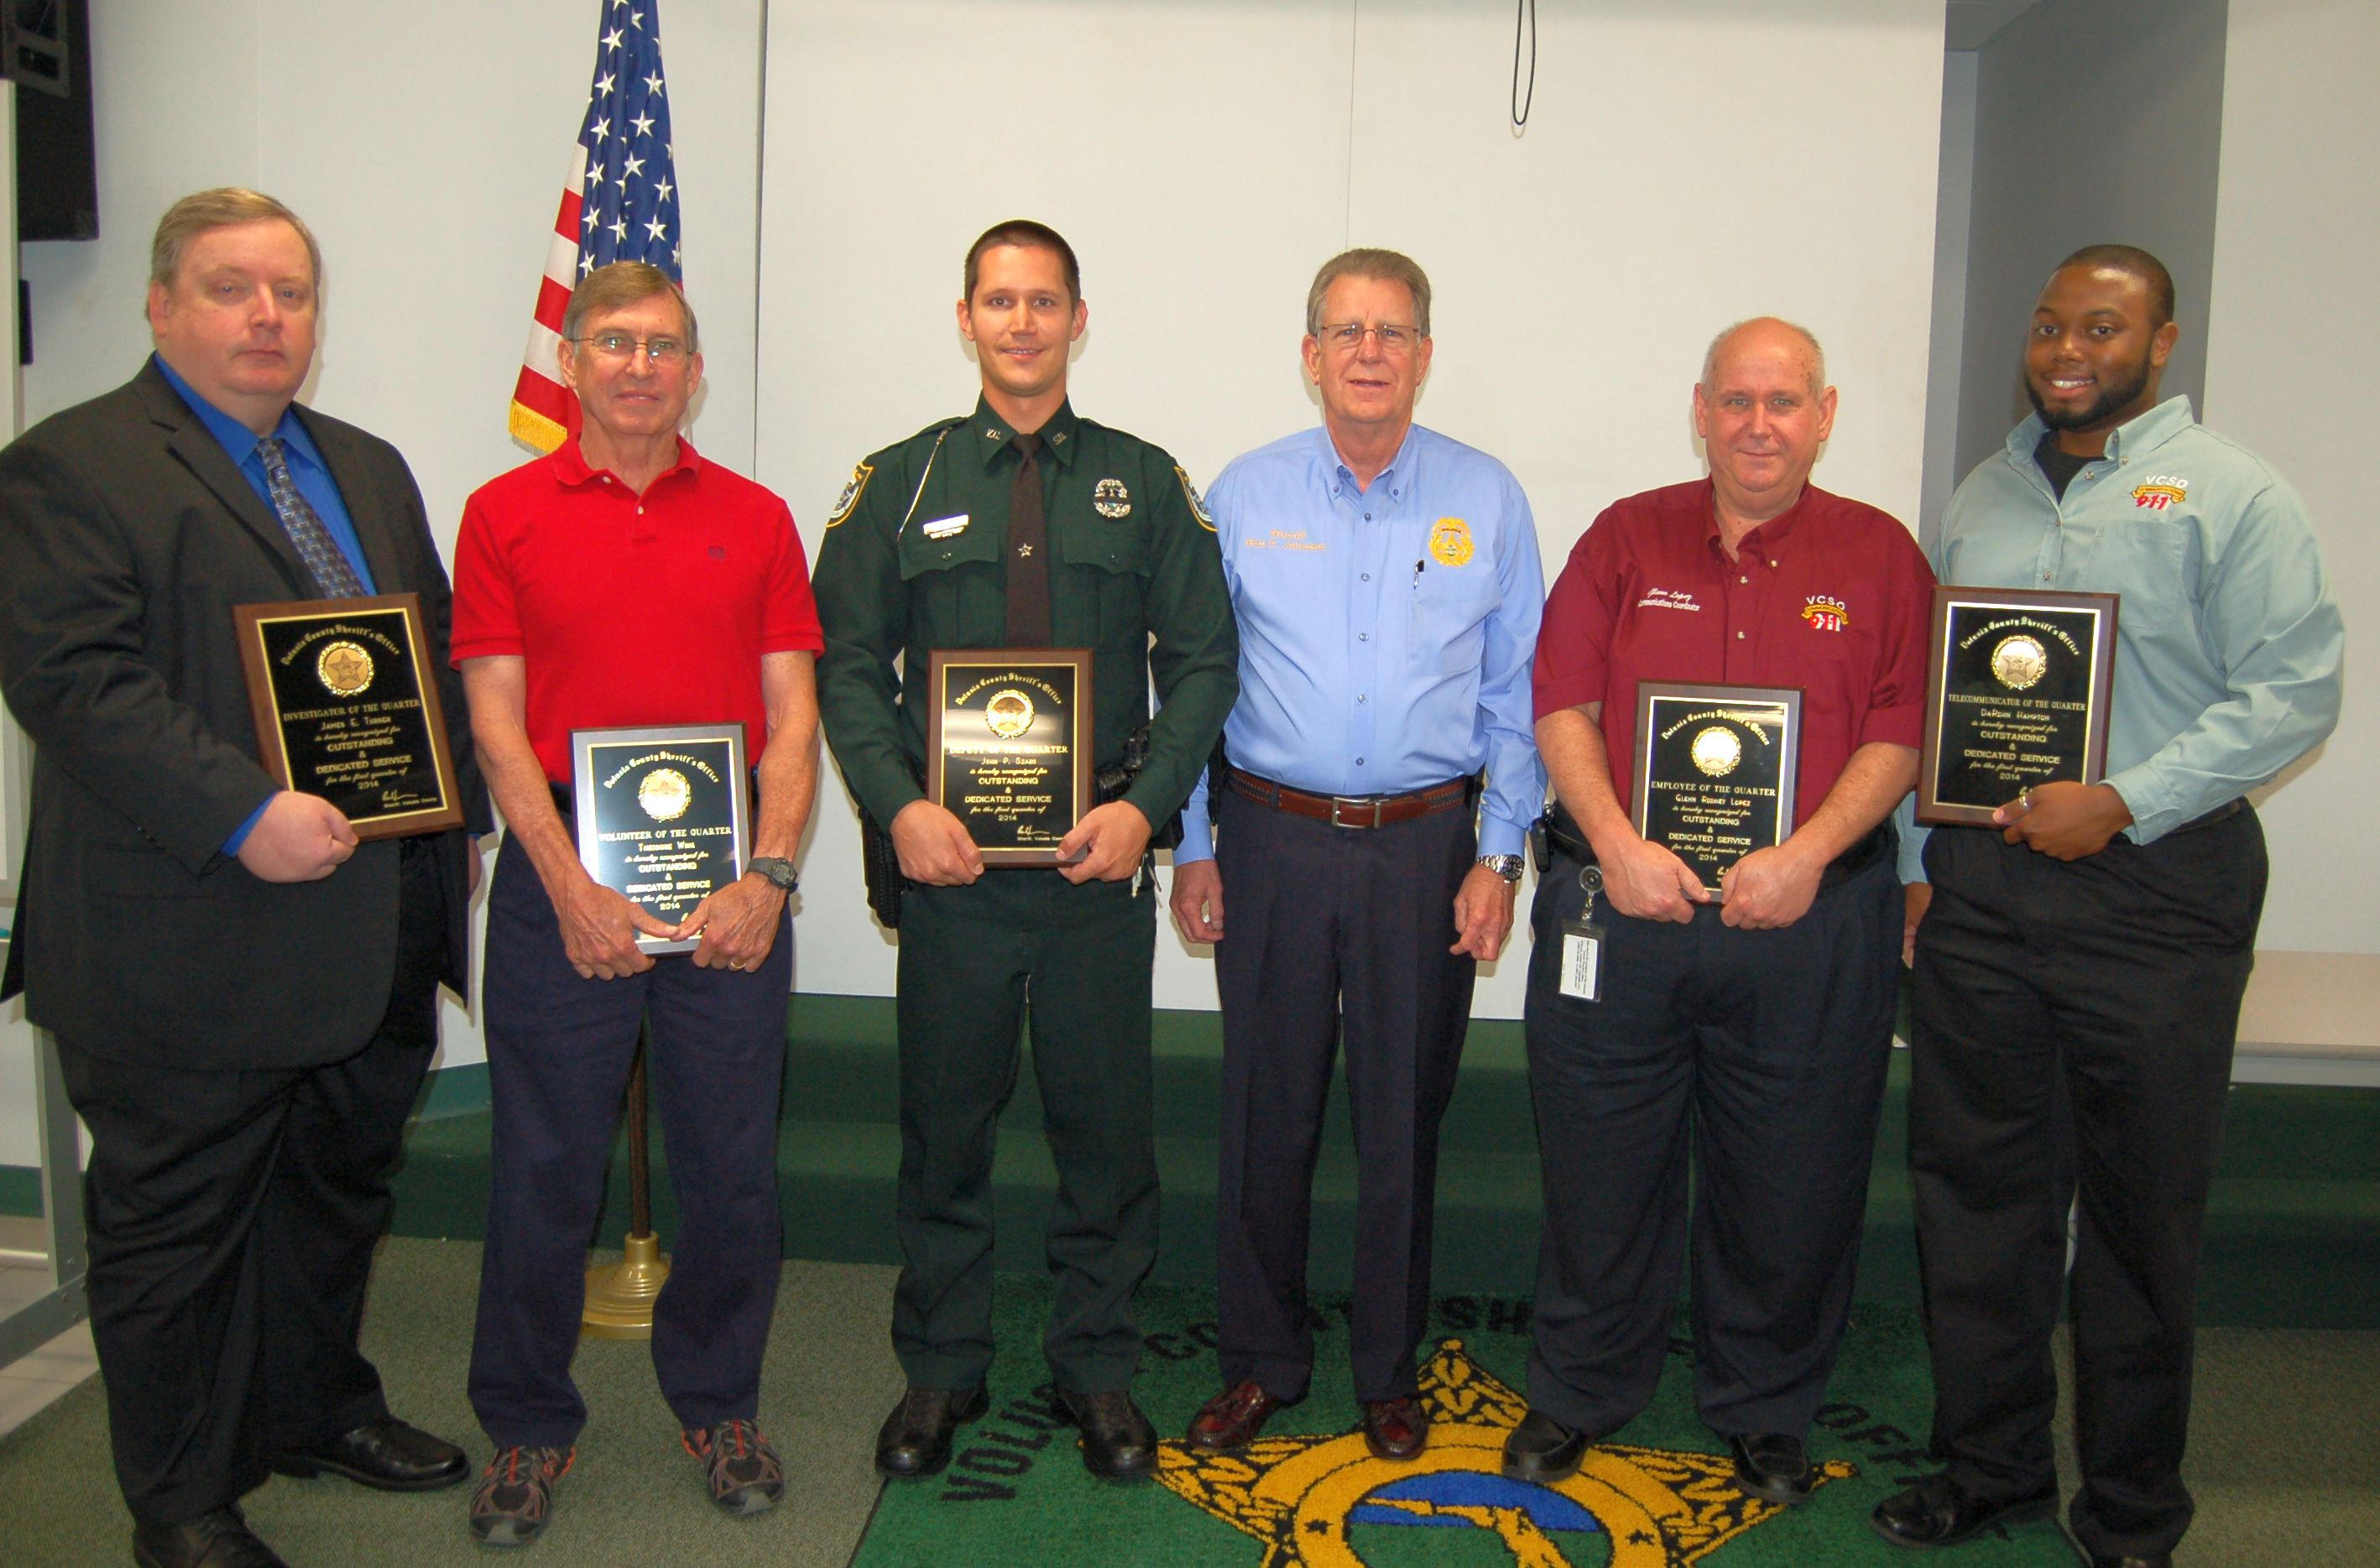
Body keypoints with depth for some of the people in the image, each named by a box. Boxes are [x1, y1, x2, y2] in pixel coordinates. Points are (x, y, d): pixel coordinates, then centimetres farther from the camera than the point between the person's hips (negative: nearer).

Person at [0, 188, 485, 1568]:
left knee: (337, 1193, 20)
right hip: (187, 952, -6)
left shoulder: (370, 470, 16)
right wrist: (243, 817, -26)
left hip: (370, 930, 7)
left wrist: (463, 817, 5)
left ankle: (317, 1407, 40)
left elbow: (440, 651, 17)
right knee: (176, 1230, 9)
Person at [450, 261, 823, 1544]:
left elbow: (792, 714, 4)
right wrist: (572, 887, -11)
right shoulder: (504, 513, 5)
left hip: (730, 875, 1)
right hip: (562, 877, -1)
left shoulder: (754, 517, 9)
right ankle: (527, 1423, 26)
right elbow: (496, 719, -1)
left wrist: (769, 873, -9)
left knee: (733, 1158, 7)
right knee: (545, 1161, 6)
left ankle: (717, 1402, 28)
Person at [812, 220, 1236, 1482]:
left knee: (1105, 1121, 8)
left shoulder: (1145, 485, 7)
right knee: (945, 1124, 9)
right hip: (948, 858, 0)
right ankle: (940, 1371, 28)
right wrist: (900, 806, -11)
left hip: (1098, 859, 0)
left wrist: (1145, 803, -10)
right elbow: (848, 663, 3)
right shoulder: (901, 481, 6)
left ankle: (1097, 1369, 26)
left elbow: (1204, 658, 4)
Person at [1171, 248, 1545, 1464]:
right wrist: (1191, 845, 2)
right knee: (1266, 1111, 6)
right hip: (1272, 839, 0)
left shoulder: (1487, 500, 3)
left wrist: (1498, 858, -1)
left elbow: (1515, 696, 4)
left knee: (1404, 1117, 9)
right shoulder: (1243, 496, 3)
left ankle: (1389, 1370, 27)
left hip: (1427, 846, 0)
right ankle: (1260, 1361, 25)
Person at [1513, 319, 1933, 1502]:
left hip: (1809, 917, 0)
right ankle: (1579, 1393, 30)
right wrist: (1618, 846, -11)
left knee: (1791, 1181, 10)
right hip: (1618, 903, 0)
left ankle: (1764, 1409, 32)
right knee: (1599, 1162, 9)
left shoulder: (1878, 554, 5)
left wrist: (1807, 853, -15)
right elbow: (1560, 706, 1)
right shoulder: (1627, 537, 7)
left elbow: (1900, 735, -1)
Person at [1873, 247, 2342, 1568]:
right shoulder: (1982, 495, 15)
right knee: (1976, 1188, 10)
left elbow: (2294, 692, -8)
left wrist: (2122, 802, -16)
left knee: (2141, 1211, 5)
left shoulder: (2233, 496, -1)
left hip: (2154, 889, -4)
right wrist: (1917, 859, 10)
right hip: (1977, 883, 5)